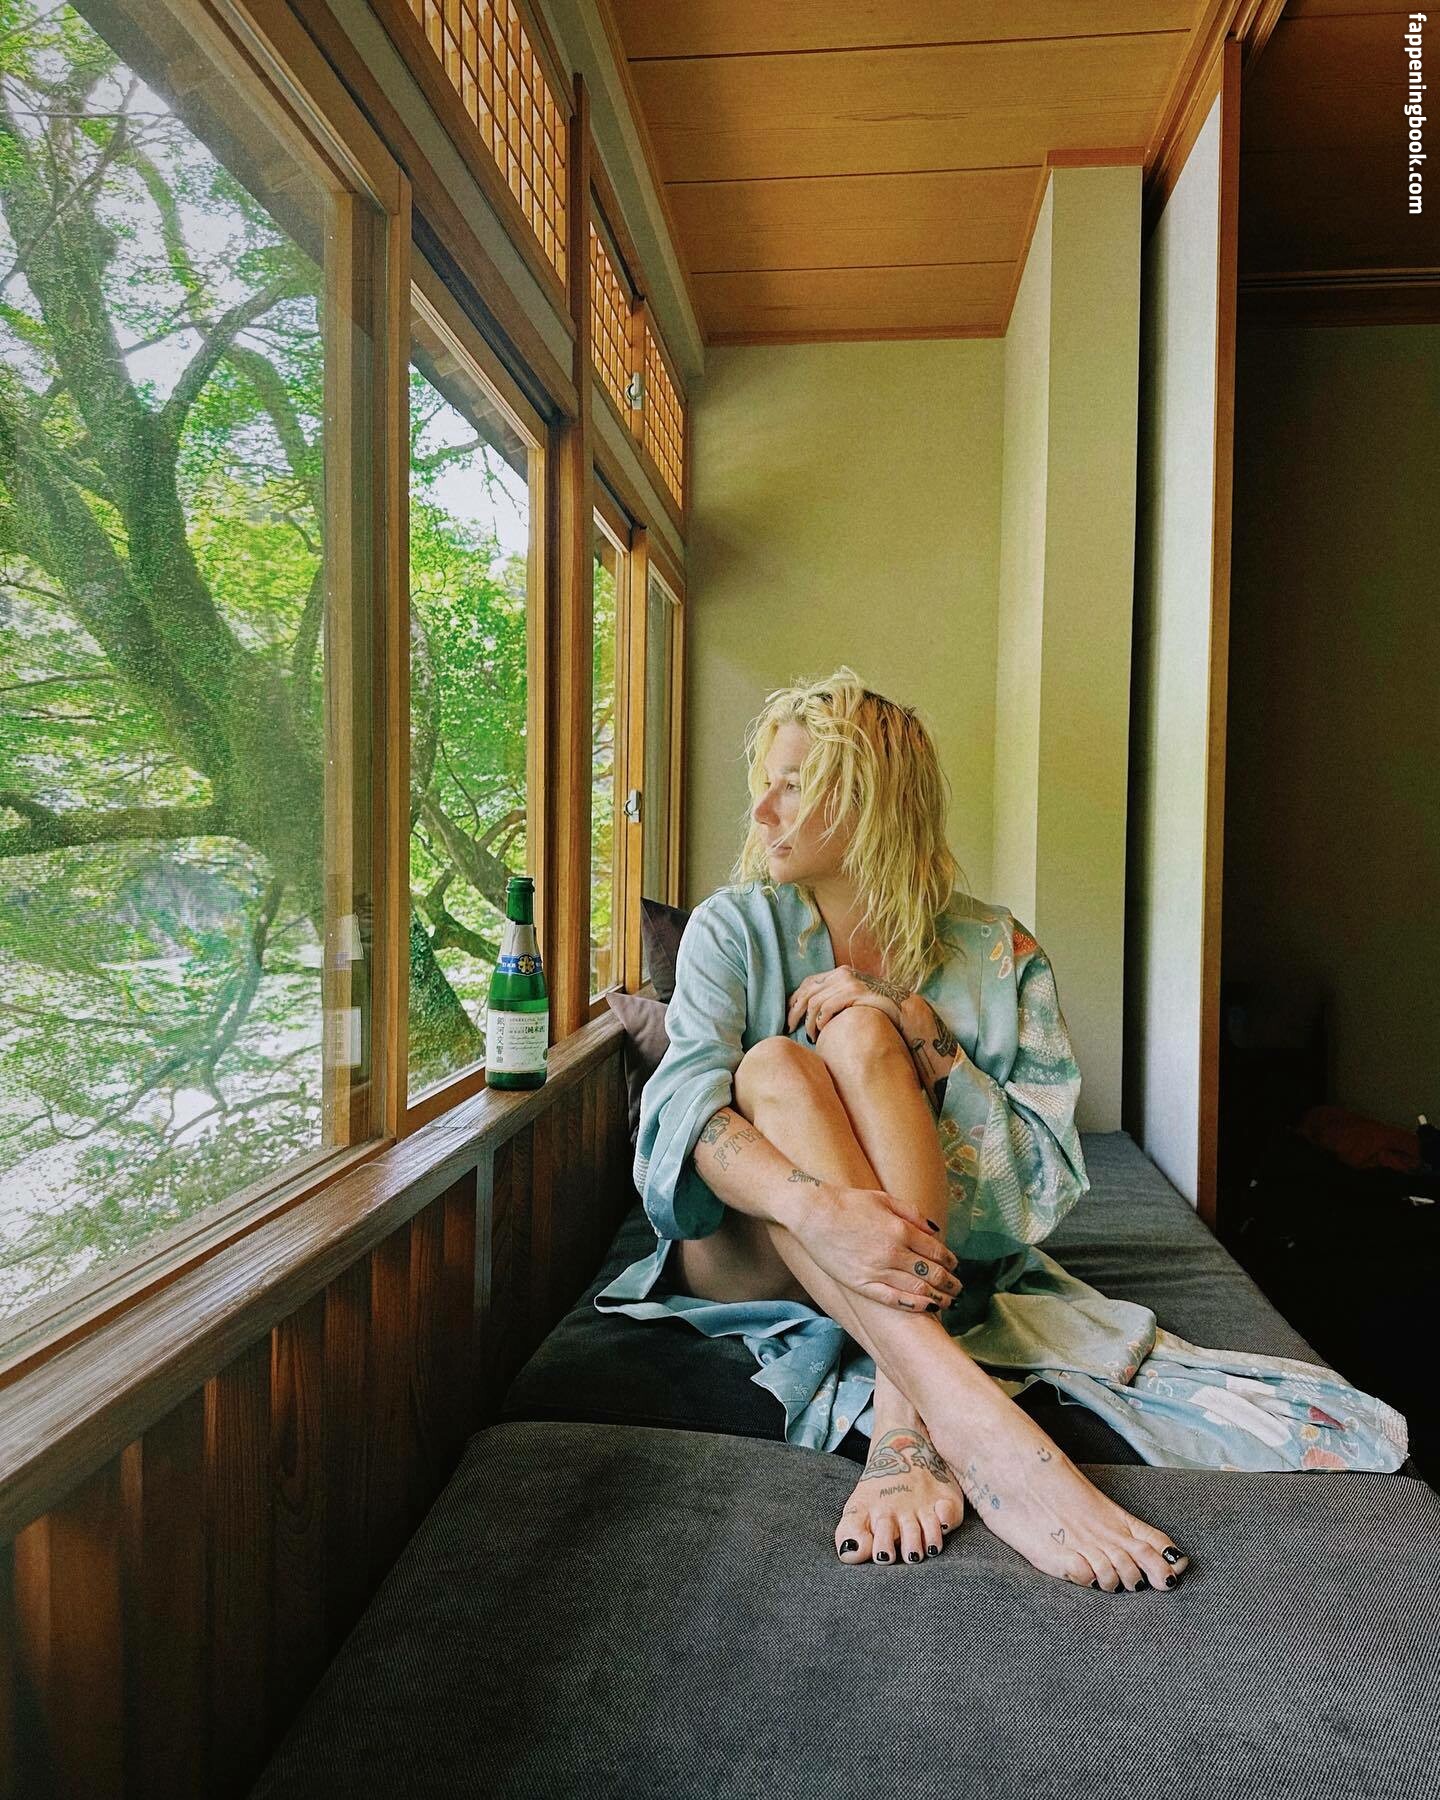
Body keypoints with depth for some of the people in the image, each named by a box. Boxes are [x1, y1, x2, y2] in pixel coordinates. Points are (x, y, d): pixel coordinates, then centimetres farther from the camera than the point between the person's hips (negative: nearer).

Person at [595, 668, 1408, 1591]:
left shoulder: (997, 952, -2)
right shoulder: (732, 928, -1)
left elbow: (1051, 1175, -8)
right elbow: (685, 1105, -18)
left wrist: (921, 1035, -20)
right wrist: (820, 1207, -38)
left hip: (927, 1258, 0)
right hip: (754, 1254, 1)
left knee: (860, 1035, -25)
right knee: (773, 1064, -29)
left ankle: (904, 1417, -39)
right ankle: (965, 1416, -40)